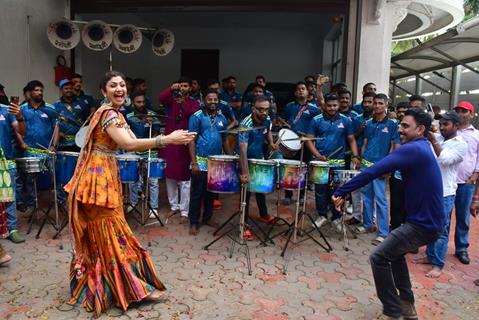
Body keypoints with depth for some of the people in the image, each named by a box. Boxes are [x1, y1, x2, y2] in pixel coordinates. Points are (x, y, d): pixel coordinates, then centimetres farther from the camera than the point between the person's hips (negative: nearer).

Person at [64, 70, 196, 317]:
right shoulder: (107, 113, -17)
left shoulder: (116, 114, 15)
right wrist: (166, 140, -33)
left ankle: (95, 286, 34)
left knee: (100, 235, 18)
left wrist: (166, 138, 0)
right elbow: (129, 144, -30)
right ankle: (135, 288, 12)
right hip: (98, 178, -10)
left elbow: (134, 142, 10)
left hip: (106, 176, 10)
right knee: (109, 234, 1)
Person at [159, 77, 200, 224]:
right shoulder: (172, 100, 10)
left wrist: (183, 103, -28)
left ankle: (184, 211, 4)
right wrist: (171, 89, -26)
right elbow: (161, 98, -11)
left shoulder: (194, 103, 5)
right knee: (170, 176, 10)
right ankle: (174, 206, 24)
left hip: (185, 143, -3)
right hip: (169, 142, 3)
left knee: (184, 179, -3)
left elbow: (194, 115, -16)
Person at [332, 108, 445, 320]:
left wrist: (341, 192, -24)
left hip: (423, 223, -10)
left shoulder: (412, 149, -20)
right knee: (394, 251, 24)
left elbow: (374, 171, -27)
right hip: (428, 219, 10)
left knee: (379, 257, -6)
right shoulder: (422, 148, 14)